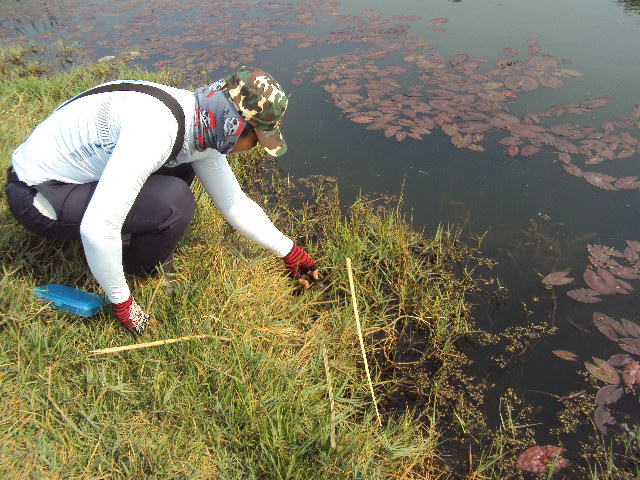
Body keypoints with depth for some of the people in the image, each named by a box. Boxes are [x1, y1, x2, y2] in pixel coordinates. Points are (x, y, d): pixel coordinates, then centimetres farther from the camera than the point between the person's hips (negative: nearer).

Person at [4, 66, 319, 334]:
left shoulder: (202, 129, -4)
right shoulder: (156, 128, -33)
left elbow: (235, 203, 7)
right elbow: (97, 228, -35)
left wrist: (288, 251, 11)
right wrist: (122, 303, -20)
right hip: (37, 197, -8)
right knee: (174, 203, -24)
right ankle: (145, 276, 4)